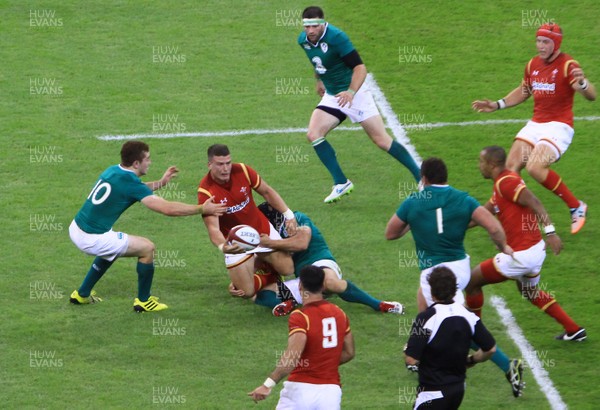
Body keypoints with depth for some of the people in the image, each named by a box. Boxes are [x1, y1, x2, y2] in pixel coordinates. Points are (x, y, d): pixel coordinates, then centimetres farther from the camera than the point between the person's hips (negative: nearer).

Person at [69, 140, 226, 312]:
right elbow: (167, 209, -21)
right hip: (93, 239, -9)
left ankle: (82, 294, 40)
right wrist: (202, 209, -13)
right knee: (147, 248, 1)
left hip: (76, 229, 9)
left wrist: (160, 183, 30)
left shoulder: (113, 171, 8)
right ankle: (143, 301, 14)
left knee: (110, 250, 36)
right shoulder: (129, 181, -16)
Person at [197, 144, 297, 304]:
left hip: (262, 230, 3)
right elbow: (213, 227, -31)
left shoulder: (242, 171, -15)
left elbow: (267, 192, 1)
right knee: (247, 291, -7)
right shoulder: (206, 191, -26)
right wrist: (222, 246, -52)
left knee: (287, 269, 0)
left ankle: (261, 261, 33)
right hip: (236, 243, -3)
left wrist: (288, 214, -5)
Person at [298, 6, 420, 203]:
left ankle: (422, 178, 1)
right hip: (332, 96, 7)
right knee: (313, 135, -12)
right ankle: (341, 183, -5)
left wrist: (351, 92, -37)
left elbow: (360, 67, -24)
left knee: (381, 140, -9)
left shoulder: (336, 37, -22)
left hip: (354, 93, -7)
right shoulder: (303, 40, -1)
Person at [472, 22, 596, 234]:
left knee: (535, 167, -25)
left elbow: (591, 95, -25)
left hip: (559, 127, -7)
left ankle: (576, 207, -9)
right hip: (535, 124, 7)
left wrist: (582, 83, -46)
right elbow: (523, 91, 27)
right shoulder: (533, 64, 8)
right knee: (511, 167, -6)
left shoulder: (567, 65, -13)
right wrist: (497, 105, 19)